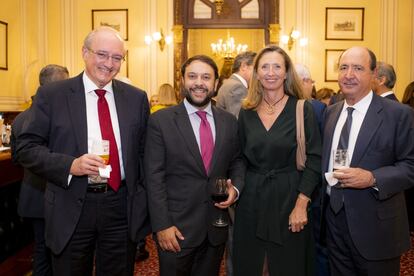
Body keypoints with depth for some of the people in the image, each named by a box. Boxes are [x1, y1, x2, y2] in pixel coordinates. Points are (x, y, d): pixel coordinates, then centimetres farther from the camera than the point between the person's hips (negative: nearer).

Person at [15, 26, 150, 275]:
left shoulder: (137, 98, 4)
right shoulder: (51, 95, -3)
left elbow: (143, 152, 7)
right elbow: (26, 148, -4)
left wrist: (147, 204, 4)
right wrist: (70, 165, -20)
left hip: (123, 208, 2)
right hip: (71, 210, -1)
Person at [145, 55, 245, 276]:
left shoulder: (229, 121, 4)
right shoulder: (160, 121, -8)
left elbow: (237, 161, 13)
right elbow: (154, 177, -10)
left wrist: (235, 187, -7)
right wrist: (162, 225, -13)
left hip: (217, 228, 4)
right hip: (176, 228, -3)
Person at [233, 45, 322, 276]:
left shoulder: (302, 110, -6)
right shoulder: (246, 113, 4)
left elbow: (314, 160, -9)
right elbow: (242, 160, 9)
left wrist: (301, 205, -14)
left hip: (289, 198, -2)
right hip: (251, 200, 3)